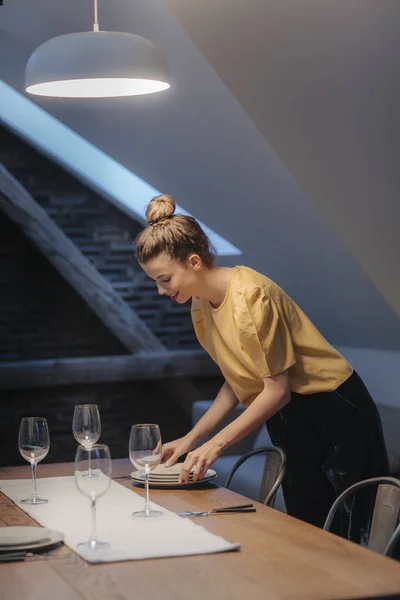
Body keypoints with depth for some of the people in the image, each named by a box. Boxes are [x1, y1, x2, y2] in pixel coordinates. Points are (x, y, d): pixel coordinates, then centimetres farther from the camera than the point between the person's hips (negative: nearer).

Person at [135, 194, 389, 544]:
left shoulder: (250, 297, -24)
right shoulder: (202, 306, 3)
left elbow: (277, 389, -22)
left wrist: (216, 444, -22)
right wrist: (191, 438, 2)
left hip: (335, 416, -8)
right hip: (289, 423, 8)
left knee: (345, 539, -5)